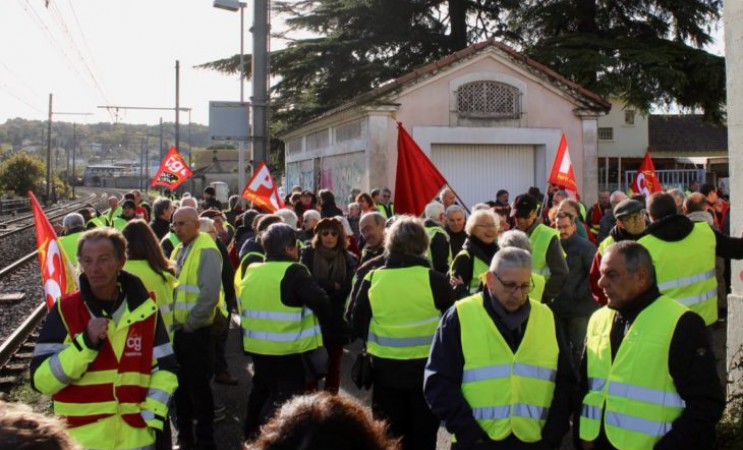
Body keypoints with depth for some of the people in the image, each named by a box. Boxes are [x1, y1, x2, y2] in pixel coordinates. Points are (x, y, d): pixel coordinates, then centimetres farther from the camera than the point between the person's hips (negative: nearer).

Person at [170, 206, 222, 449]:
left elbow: (210, 295, -22)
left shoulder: (206, 251, -14)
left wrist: (189, 324, -16)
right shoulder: (179, 250, 12)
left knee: (198, 387, 1)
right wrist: (174, 323, 6)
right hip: (177, 330, 8)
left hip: (196, 332, -8)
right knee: (181, 384, 17)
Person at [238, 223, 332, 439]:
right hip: (289, 350, -7)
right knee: (285, 401, 1)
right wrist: (322, 325, -3)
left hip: (257, 346, 8)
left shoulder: (251, 271, 6)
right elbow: (320, 301, -21)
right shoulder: (293, 272, -16)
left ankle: (252, 437, 35)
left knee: (261, 393, 23)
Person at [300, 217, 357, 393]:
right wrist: (334, 286, -11)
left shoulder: (348, 259, 4)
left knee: (333, 365, 10)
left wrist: (322, 288, -17)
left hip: (337, 320, 2)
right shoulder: (308, 254, 0)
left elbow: (349, 287, -6)